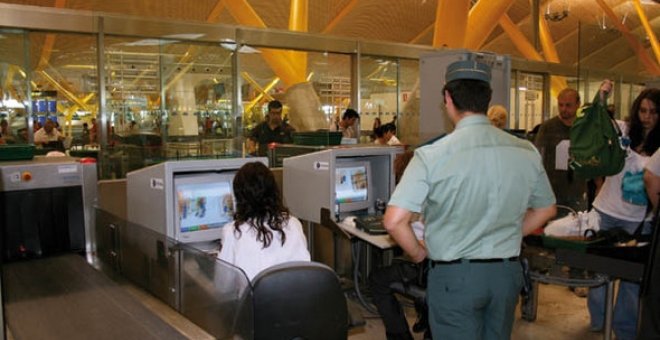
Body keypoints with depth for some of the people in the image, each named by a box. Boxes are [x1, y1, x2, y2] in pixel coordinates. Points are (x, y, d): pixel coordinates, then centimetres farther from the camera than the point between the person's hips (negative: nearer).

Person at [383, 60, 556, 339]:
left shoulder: (432, 155, -17)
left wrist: (417, 253, -2)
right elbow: (546, 209, 11)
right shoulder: (526, 152, -3)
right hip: (507, 272, 5)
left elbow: (394, 220, -20)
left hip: (454, 274, -4)